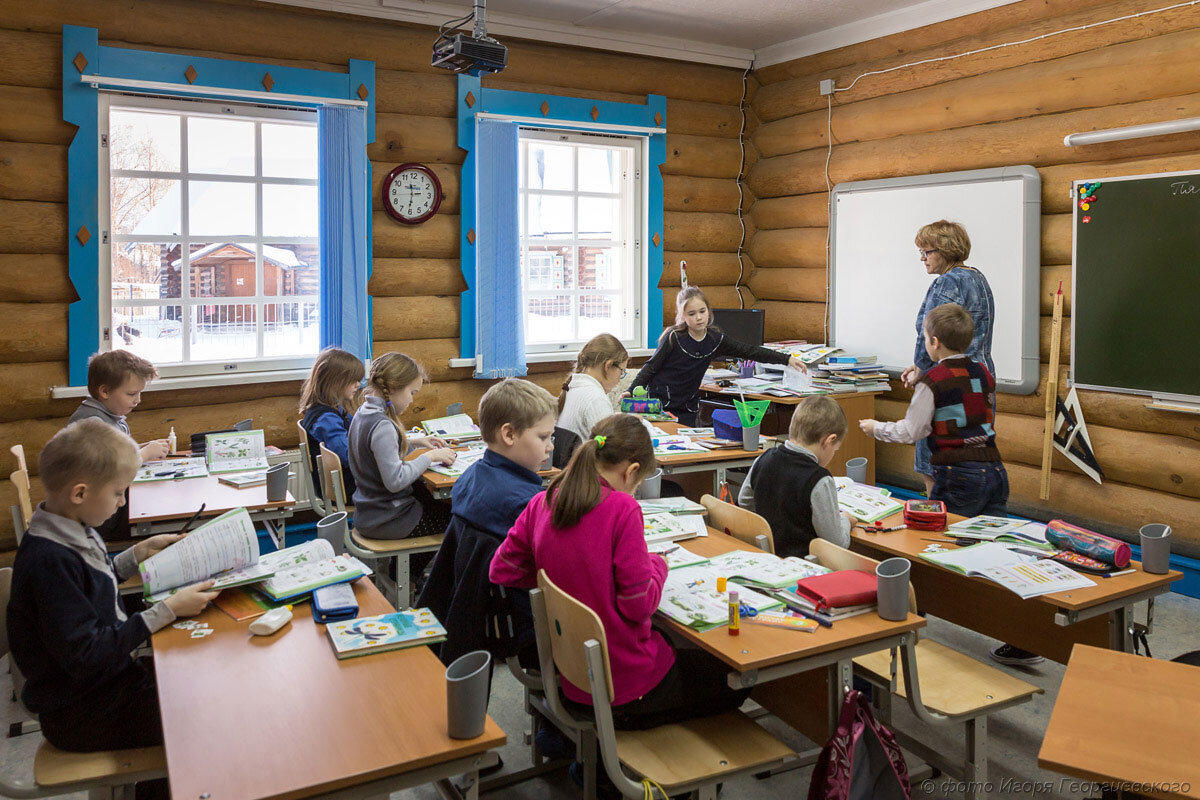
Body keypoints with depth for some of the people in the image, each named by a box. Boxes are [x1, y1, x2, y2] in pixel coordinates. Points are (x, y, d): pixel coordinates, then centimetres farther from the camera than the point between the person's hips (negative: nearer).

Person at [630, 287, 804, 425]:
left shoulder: (716, 339, -1)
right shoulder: (674, 337, -12)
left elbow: (749, 351, 2)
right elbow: (651, 367, -6)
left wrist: (787, 359, -2)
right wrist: (631, 391, -18)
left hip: (687, 409, 4)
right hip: (659, 403, -4)